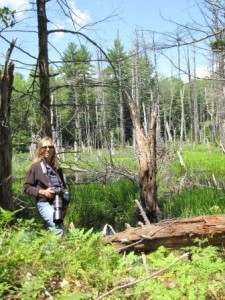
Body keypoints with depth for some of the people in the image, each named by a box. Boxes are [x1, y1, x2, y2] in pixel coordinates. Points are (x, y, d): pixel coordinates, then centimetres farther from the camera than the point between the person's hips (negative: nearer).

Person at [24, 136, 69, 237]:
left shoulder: (57, 168, 15)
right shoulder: (36, 166, -1)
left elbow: (63, 186, 22)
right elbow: (27, 187, 0)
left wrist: (65, 204, 10)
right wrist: (42, 192, -14)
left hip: (58, 204, 6)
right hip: (44, 203, -6)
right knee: (59, 230, -22)